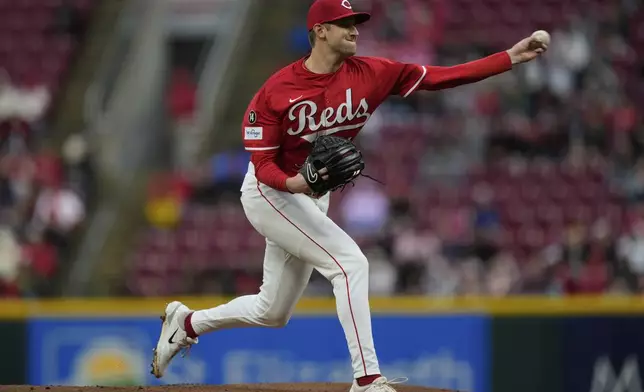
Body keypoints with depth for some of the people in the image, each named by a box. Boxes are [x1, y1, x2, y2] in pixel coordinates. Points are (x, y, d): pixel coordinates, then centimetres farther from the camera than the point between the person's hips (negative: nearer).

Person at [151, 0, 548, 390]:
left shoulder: (371, 74, -9)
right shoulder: (276, 91, -20)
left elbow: (440, 77, -14)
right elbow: (263, 164, -18)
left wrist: (512, 57, -21)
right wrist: (294, 182, -40)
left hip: (313, 198, 7)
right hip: (270, 193, -7)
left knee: (273, 313, 16)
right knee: (350, 262, -24)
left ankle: (188, 323, 39)